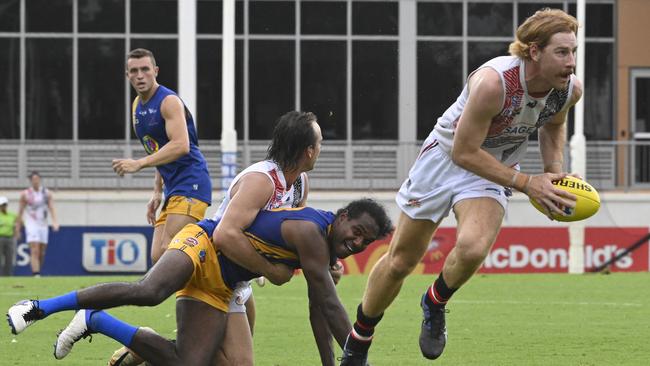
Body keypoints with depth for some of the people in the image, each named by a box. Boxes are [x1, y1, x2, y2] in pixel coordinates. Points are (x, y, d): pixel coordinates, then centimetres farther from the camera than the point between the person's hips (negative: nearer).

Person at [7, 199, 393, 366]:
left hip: (218, 289, 9)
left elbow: (319, 309, 20)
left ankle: (96, 322, 3)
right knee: (149, 291, -38)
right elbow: (331, 305, -19)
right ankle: (41, 307, -27)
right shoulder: (312, 231, -19)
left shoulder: (326, 246, 11)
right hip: (204, 244, -9)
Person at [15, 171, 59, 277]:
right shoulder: (25, 194, 1)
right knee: (35, 251, -15)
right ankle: (36, 274, -20)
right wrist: (18, 227, 7)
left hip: (43, 226, 3)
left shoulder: (47, 193, 6)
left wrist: (55, 221, -17)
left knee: (42, 253, 6)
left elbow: (52, 208, -2)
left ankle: (38, 273, 18)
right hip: (31, 225, -3)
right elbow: (20, 211, 6)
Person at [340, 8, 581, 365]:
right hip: (446, 158, -3)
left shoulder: (569, 89, -16)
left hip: (493, 171, 3)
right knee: (400, 260, 8)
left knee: (472, 247, -28)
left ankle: (435, 305, 4)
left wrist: (554, 171, -5)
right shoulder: (494, 82, -35)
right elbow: (464, 152, -27)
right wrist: (526, 183, -28)